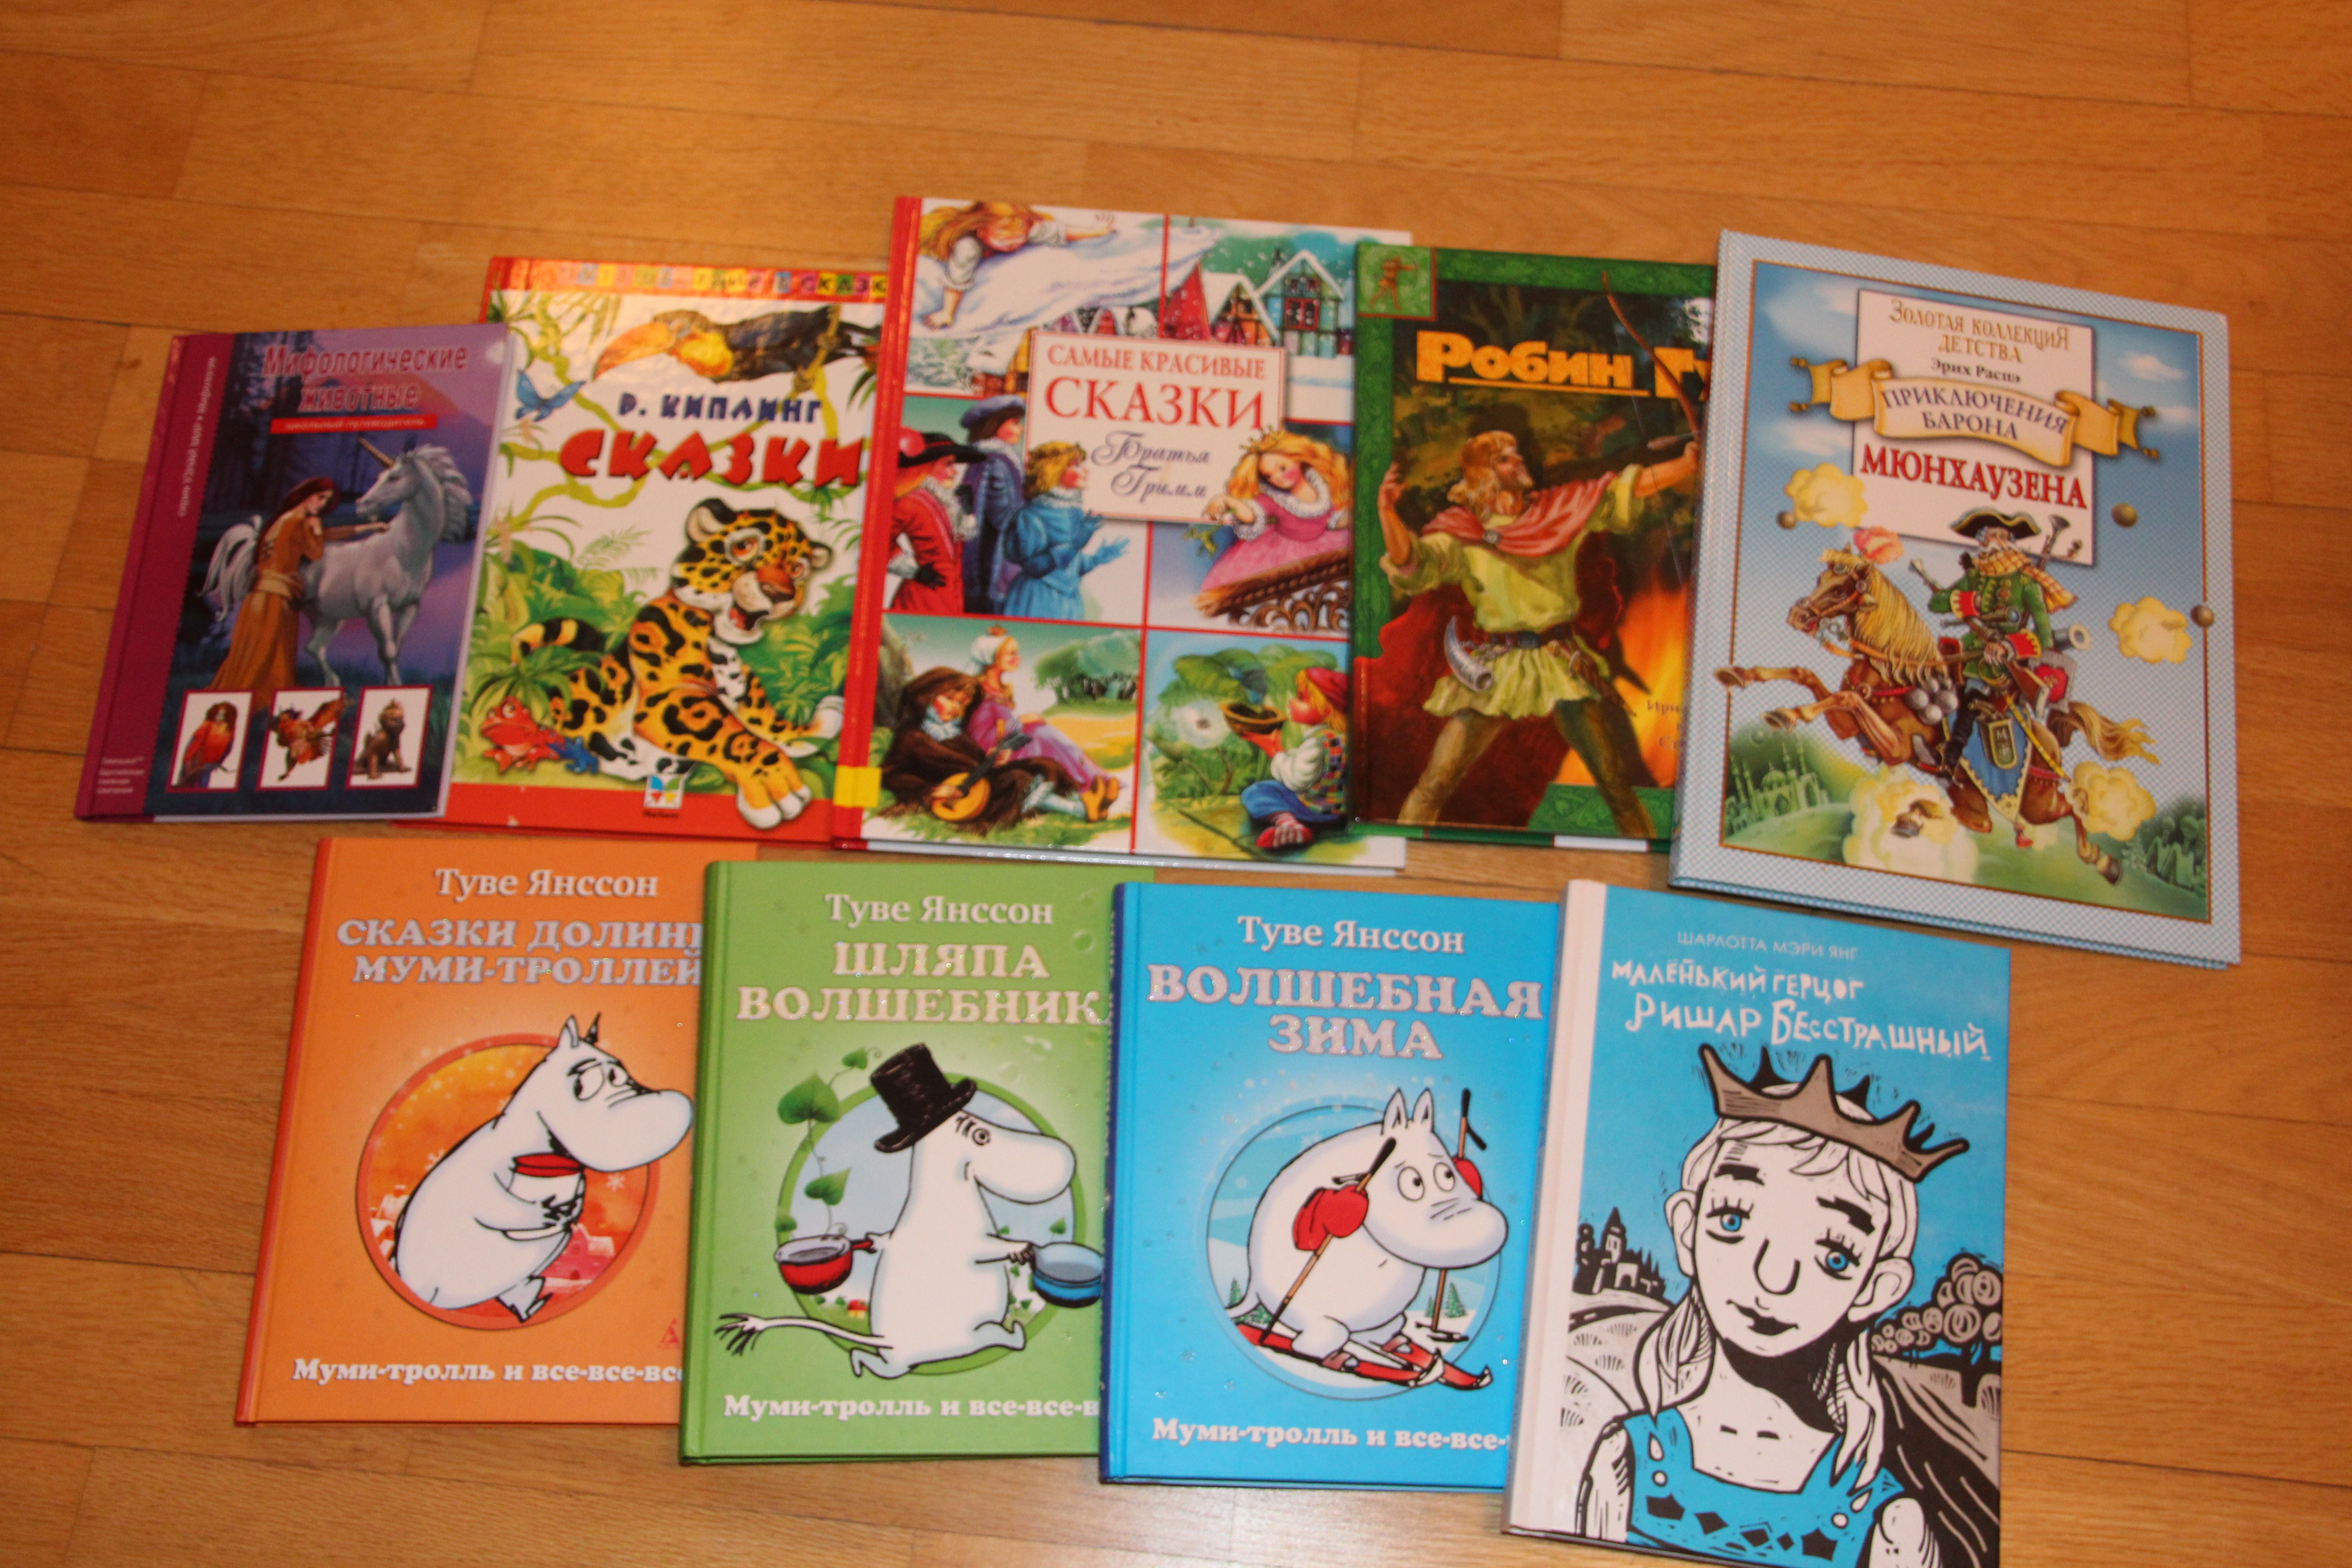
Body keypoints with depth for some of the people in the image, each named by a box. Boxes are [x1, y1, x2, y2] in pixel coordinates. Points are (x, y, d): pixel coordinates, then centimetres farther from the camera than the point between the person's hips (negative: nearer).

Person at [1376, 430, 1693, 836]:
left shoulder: (1562, 509, 8)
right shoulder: (1461, 534, 0)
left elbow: (1632, 486, 9)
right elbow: (1411, 561, -16)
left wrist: (1692, 462, 1)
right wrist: (1387, 510, -32)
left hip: (1564, 664, 2)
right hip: (1494, 671, -2)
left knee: (1617, 780, 1)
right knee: (1436, 783, -6)